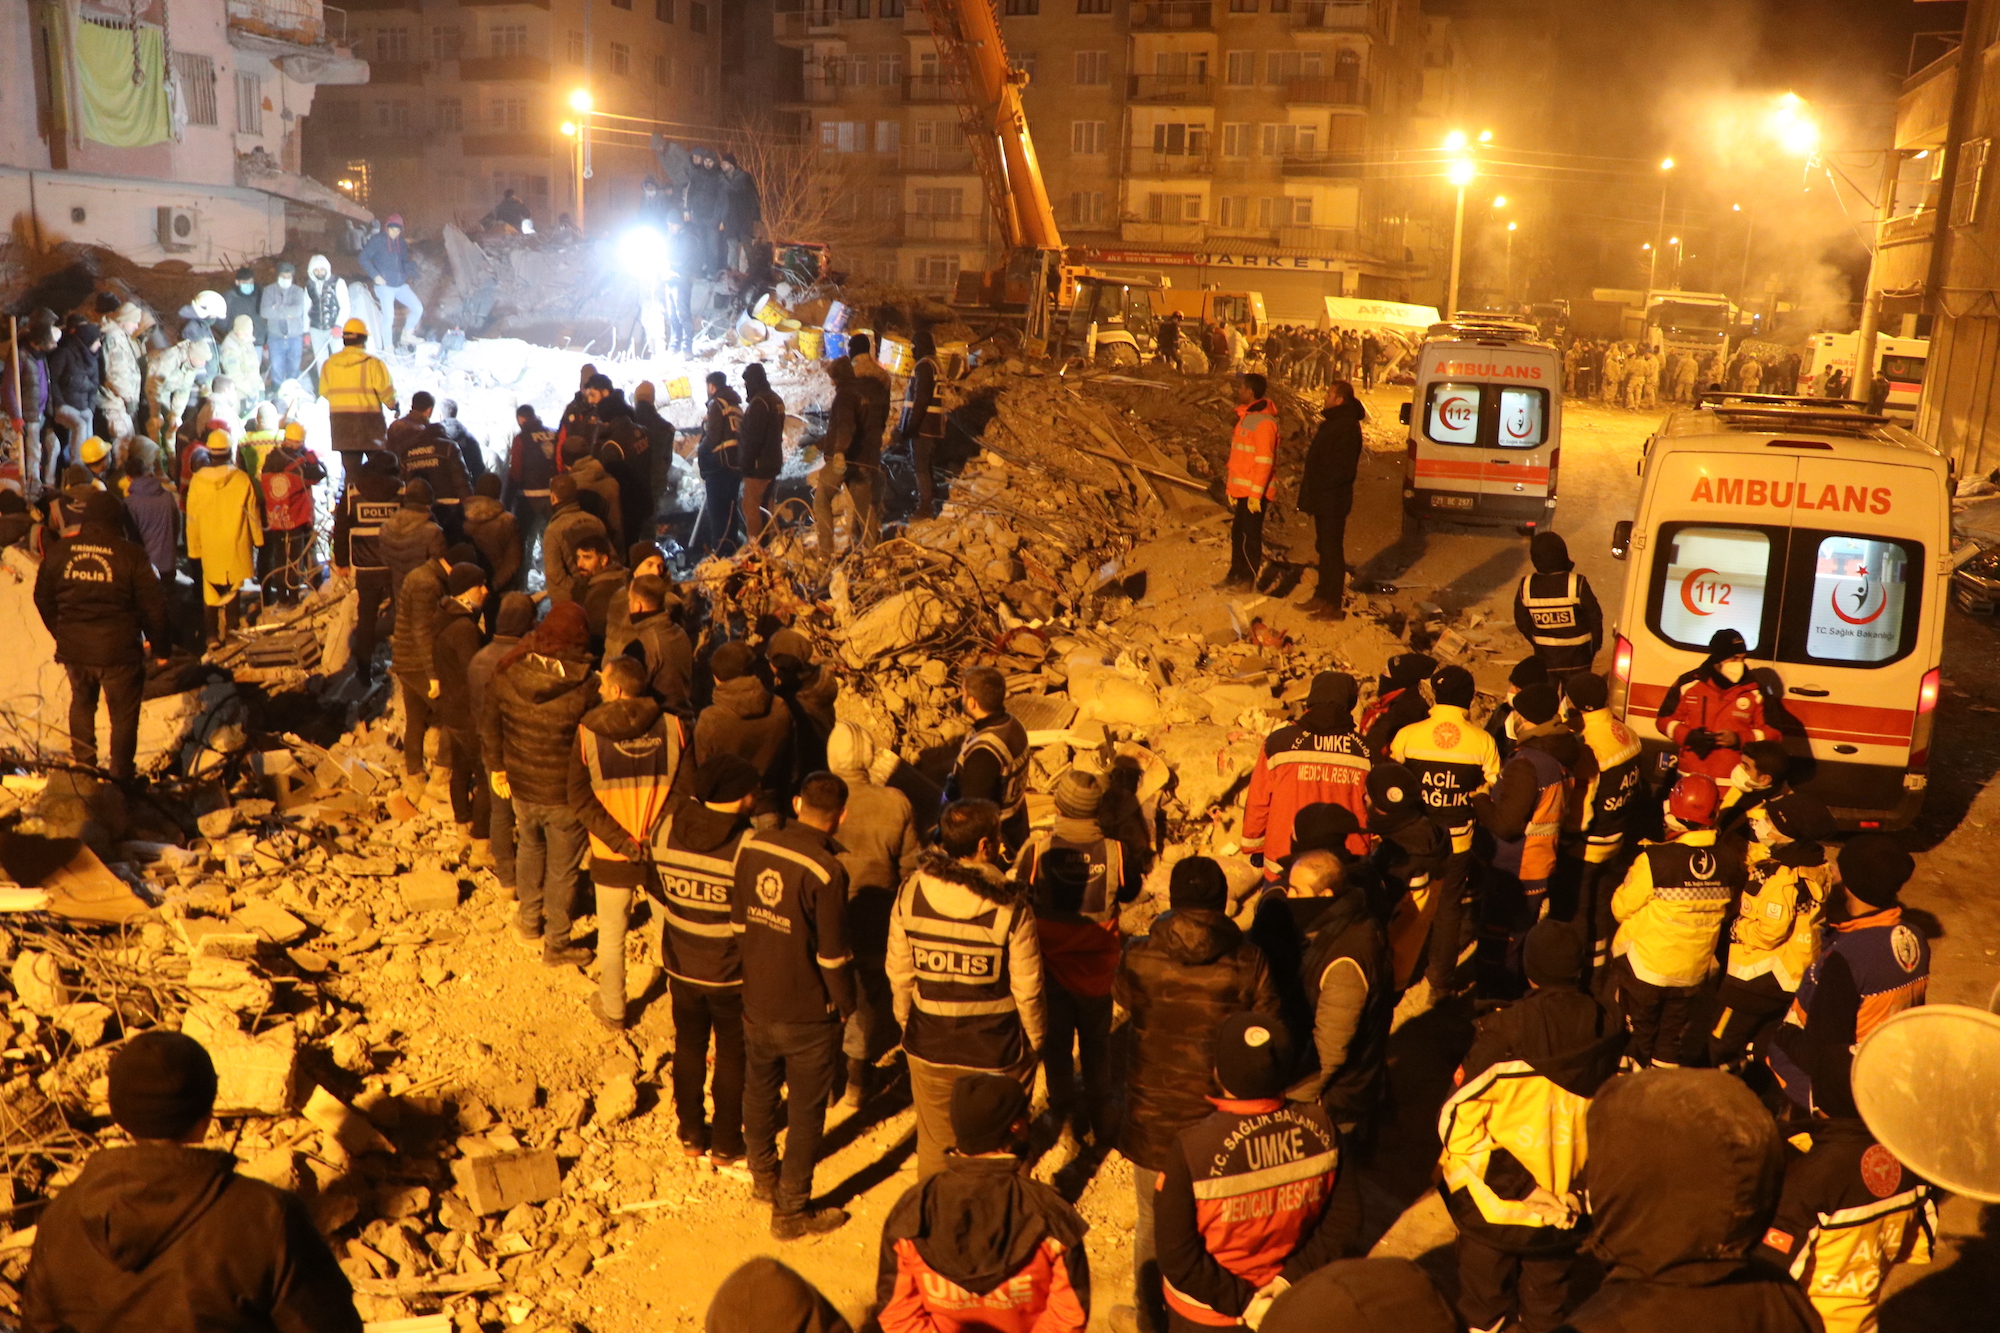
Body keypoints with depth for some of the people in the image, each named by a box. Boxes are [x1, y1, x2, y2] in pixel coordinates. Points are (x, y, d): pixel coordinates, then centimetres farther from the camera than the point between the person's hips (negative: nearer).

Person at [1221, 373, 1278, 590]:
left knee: (1250, 534, -1)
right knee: (1237, 532, 14)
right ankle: (1235, 574, 23)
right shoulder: (1247, 417, 14)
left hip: (1254, 491, -9)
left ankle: (1247, 579, 7)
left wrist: (1256, 493, -22)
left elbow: (1265, 461, -21)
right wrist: (1231, 486, 19)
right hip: (1241, 490, 9)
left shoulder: (1263, 421, -17)